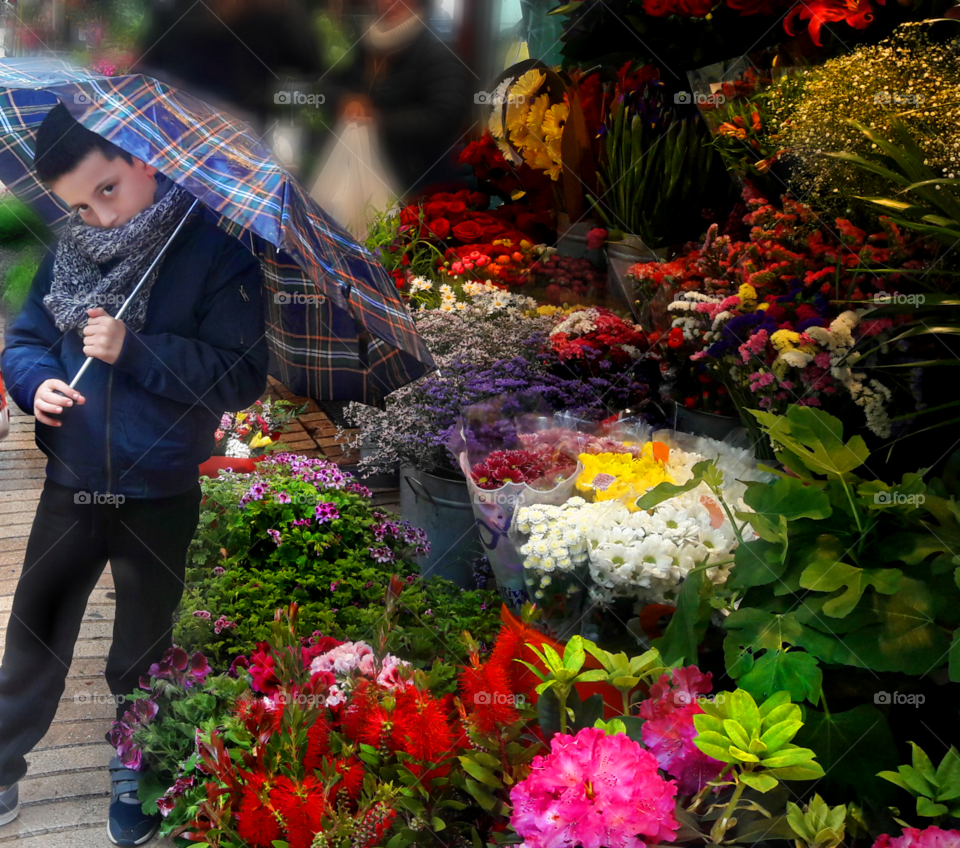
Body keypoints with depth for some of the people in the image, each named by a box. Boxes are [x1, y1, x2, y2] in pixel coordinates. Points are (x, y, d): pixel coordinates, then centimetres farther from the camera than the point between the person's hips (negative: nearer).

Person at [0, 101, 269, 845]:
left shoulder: (215, 249, -14)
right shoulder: (69, 250, -1)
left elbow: (244, 376, -19)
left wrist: (134, 350, -26)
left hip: (160, 497, -3)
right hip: (71, 485, 3)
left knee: (142, 650, 17)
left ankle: (133, 776, 39)